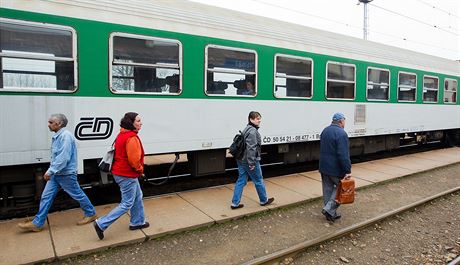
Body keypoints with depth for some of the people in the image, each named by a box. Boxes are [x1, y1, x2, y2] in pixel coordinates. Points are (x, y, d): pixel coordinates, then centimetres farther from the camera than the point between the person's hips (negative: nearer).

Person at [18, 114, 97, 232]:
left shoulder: (66, 136, -21)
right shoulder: (56, 136, 10)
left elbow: (63, 158, -27)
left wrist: (50, 171, -23)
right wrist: (51, 171, 16)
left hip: (66, 174, -9)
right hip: (56, 174, 9)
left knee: (78, 195, 6)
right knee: (46, 197, 8)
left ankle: (91, 214, 23)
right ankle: (37, 223, 17)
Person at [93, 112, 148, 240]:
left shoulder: (122, 134, 8)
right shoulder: (132, 138, -23)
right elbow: (134, 159, -25)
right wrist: (140, 169, -5)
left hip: (120, 171, 10)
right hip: (127, 175, -10)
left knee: (137, 197, 22)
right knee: (127, 204, 0)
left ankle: (137, 222, 34)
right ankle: (101, 224, 4)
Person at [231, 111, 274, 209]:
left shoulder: (246, 129, 13)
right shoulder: (253, 131, -18)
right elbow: (251, 148, -24)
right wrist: (251, 163, -22)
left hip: (241, 160, 9)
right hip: (250, 161, -9)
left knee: (241, 181, 12)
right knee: (259, 181, 10)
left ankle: (235, 203, 14)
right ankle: (264, 200, 28)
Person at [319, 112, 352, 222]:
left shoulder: (325, 131, 9)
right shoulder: (341, 133, -19)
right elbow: (344, 155, -24)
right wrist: (348, 170, -22)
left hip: (323, 167, 8)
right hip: (336, 168, -8)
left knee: (327, 190, 13)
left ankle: (331, 214, 22)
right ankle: (329, 209, -1)